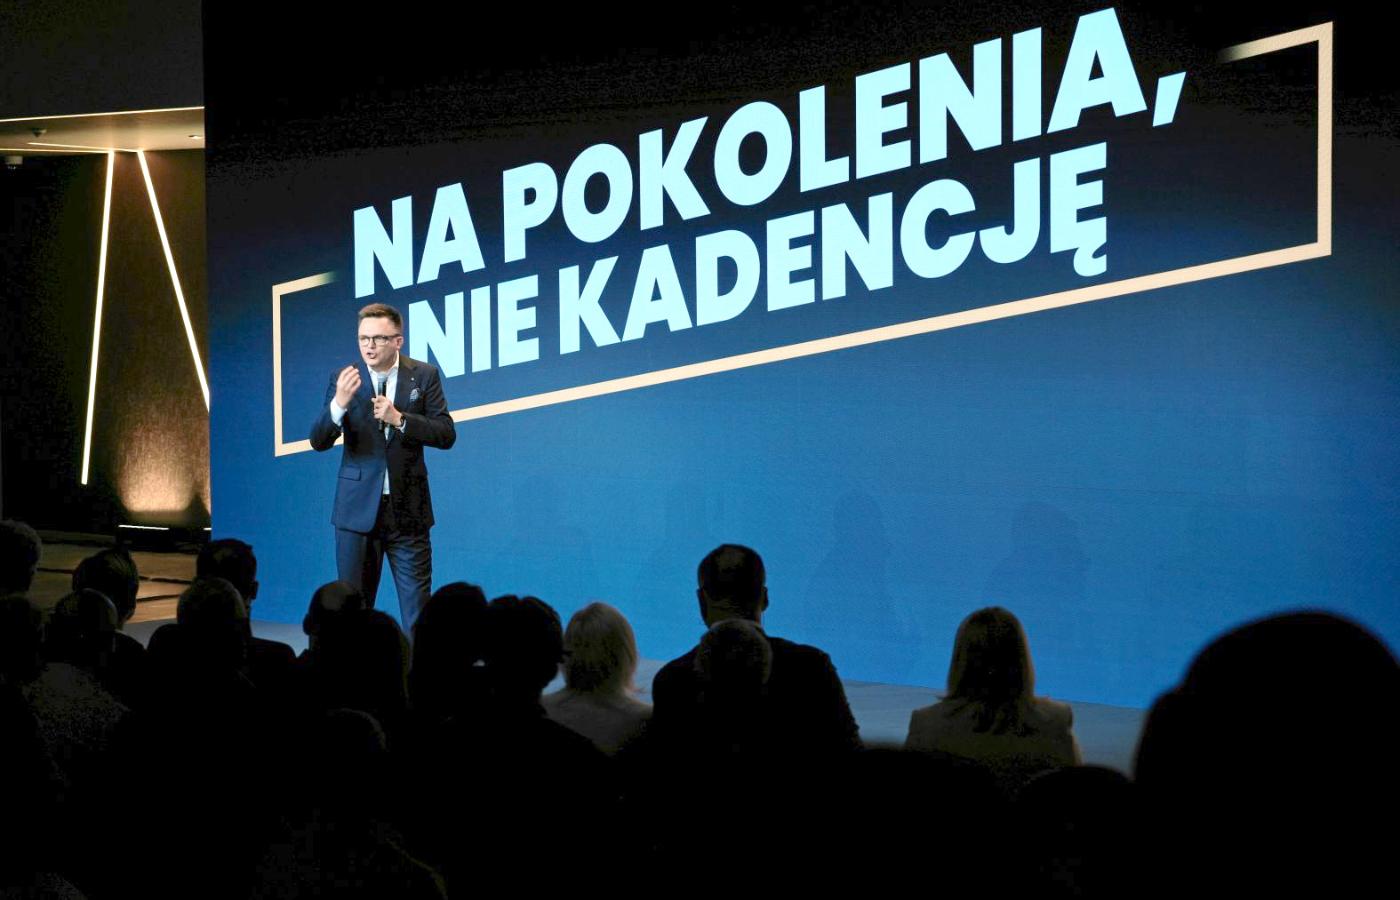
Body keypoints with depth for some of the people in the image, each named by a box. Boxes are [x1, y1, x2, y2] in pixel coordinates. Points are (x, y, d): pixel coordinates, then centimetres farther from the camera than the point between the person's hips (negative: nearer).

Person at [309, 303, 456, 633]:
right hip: (358, 508, 1)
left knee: (417, 609, 0)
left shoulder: (424, 376, 0)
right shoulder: (344, 379, 0)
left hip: (407, 508, -1)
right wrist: (340, 402, -22)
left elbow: (446, 435, -5)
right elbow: (319, 441, -4)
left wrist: (399, 419, -18)